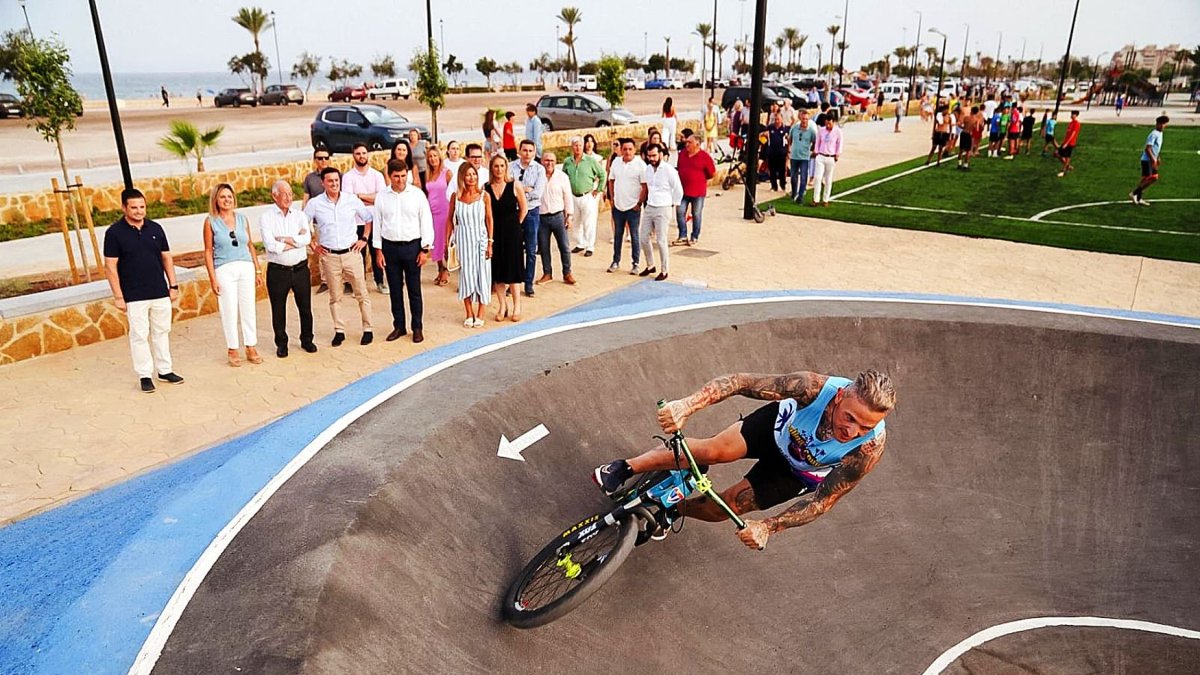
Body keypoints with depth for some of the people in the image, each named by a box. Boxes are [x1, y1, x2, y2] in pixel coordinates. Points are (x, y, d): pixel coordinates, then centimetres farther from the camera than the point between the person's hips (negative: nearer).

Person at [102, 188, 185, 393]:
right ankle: (144, 375, 11)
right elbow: (110, 267, -7)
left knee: (162, 331, 12)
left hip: (160, 292, 4)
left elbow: (166, 258, 11)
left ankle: (165, 370, 23)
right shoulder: (114, 232, -7)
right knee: (139, 334, 2)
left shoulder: (155, 228, 5)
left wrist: (173, 285, 7)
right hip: (134, 296, -4)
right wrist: (118, 296, -10)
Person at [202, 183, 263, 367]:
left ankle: (251, 349, 15)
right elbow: (208, 251, 0)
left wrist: (257, 270, 10)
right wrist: (212, 278, -5)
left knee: (248, 308, 5)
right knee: (229, 311, 1)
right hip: (224, 269, -3)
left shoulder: (242, 219, 8)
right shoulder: (210, 221, 0)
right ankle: (232, 351, 12)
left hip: (246, 268, 3)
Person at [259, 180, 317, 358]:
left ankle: (307, 340, 28)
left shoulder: (299, 215, 5)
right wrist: (296, 240, -10)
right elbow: (270, 245, -16)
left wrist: (282, 239, -14)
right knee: (278, 310, 8)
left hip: (300, 268, 2)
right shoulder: (266, 217, -3)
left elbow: (307, 239, -12)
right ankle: (281, 344, 24)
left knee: (305, 307, 11)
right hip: (277, 271, -2)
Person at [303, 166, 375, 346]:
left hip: (352, 253, 0)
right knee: (335, 297, 8)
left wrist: (364, 239, 4)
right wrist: (313, 246, 4)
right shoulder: (315, 203, -2)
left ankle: (367, 329, 13)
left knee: (361, 294, 3)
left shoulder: (352, 200, -1)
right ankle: (339, 331, 17)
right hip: (329, 256, 0)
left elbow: (369, 218, 12)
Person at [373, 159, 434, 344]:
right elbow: (377, 223, 6)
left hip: (412, 246, -2)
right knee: (395, 289, 9)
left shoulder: (417, 194, -3)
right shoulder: (381, 196, 2)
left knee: (414, 289, 5)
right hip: (390, 247, 2)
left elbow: (426, 222, -2)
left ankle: (418, 328, 14)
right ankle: (399, 326, 21)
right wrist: (378, 250, 2)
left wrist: (425, 249, -6)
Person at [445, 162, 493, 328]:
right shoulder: (456, 196, 0)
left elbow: (489, 220, -1)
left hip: (480, 239, -1)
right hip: (463, 240, 1)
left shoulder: (484, 196, -3)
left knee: (482, 275, 2)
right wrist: (447, 241, 5)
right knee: (465, 275, 5)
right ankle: (469, 315, 16)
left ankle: (480, 315, 13)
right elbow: (451, 220, 7)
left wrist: (490, 243, -4)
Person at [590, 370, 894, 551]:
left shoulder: (870, 448, -38)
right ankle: (626, 468, 2)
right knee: (713, 450, -21)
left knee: (726, 507, -3)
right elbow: (741, 381, -39)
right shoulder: (816, 387, -40)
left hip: (800, 473, 0)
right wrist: (689, 404, -53)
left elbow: (823, 499, -28)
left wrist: (768, 526, -36)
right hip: (780, 425, 0)